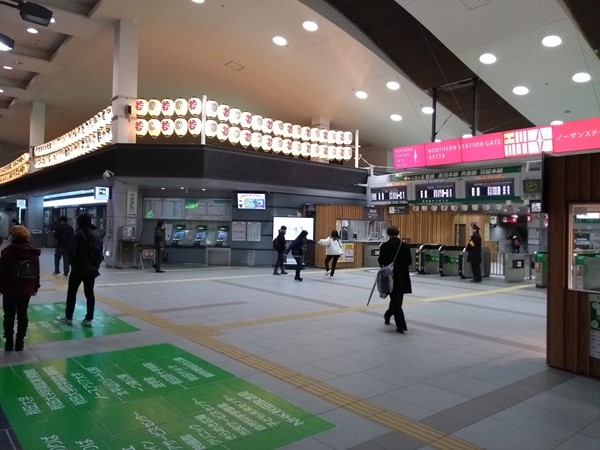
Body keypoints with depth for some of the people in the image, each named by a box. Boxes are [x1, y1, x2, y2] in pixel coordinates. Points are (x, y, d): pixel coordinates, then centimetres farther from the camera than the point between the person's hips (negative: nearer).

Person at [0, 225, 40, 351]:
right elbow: (36, 272, 8)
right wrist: (35, 287, 16)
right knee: (22, 315, 10)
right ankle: (19, 342, 14)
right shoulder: (33, 252, 3)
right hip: (26, 289, 4)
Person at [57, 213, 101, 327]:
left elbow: (71, 251, -14)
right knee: (89, 293, 7)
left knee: (71, 293, 9)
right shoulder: (96, 234, 5)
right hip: (92, 269, 6)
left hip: (78, 268, -5)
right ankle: (88, 319, 9)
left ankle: (68, 317, 18)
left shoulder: (78, 234, -15)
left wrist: (71, 261, 7)